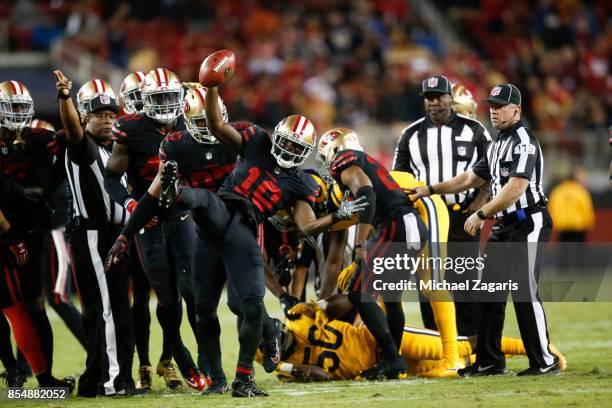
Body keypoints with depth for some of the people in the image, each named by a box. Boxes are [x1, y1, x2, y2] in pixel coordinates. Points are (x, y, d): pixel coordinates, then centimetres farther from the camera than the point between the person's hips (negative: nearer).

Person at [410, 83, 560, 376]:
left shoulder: (523, 141, -14)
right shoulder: (497, 145, 17)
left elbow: (516, 188, -23)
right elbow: (471, 178, 26)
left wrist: (482, 215, -18)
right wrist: (431, 190, 22)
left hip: (528, 223, -10)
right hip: (504, 227, 10)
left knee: (524, 293, -12)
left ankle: (545, 362, -7)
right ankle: (490, 361, 16)